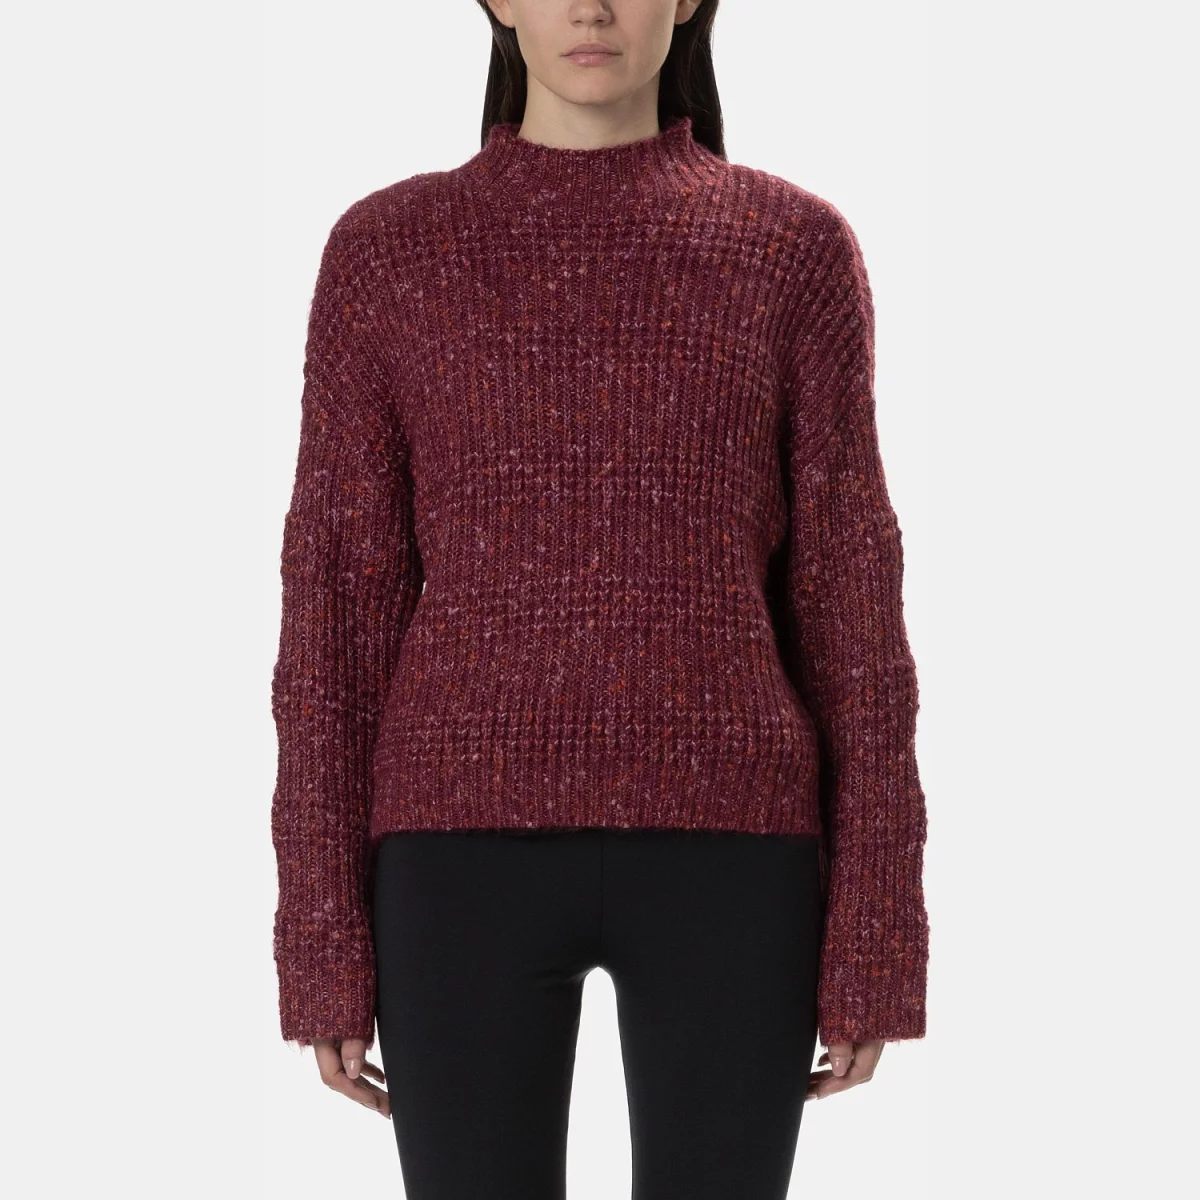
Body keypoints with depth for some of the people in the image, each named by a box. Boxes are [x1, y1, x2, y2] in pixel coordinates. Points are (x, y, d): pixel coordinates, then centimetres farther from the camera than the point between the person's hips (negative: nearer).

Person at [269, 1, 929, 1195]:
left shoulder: (797, 248, 5)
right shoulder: (383, 253, 5)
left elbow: (848, 602, 3)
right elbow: (338, 612, 3)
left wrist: (872, 939, -1)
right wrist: (322, 941, 0)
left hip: (719, 856, 0)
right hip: (472, 858, 0)